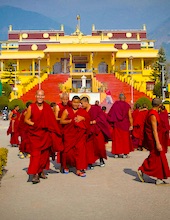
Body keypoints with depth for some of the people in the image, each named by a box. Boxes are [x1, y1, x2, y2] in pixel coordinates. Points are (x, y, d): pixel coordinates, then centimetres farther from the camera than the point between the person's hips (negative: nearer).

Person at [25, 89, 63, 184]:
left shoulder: (47, 107, 2)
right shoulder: (31, 107, -4)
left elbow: (52, 120, 7)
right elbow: (26, 119, 5)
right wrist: (33, 123, -12)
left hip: (46, 133, 3)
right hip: (35, 133, -3)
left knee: (45, 153, 10)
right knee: (35, 153, -10)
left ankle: (41, 171, 25)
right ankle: (35, 174, -9)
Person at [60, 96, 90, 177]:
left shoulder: (82, 111, 11)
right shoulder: (67, 111, 5)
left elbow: (88, 120, 5)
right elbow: (61, 121, -3)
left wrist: (82, 118, -14)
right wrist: (71, 120, -15)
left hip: (79, 134, 1)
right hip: (69, 134, -1)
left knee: (80, 150, -10)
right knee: (68, 151, 2)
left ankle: (78, 170, -4)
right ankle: (65, 166, 27)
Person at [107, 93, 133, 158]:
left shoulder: (115, 104, -4)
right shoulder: (127, 105, -6)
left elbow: (110, 115, -3)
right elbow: (130, 117, -9)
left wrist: (112, 122, 6)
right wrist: (131, 125, -7)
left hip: (117, 124, 1)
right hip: (125, 124, -1)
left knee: (117, 138, 8)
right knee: (125, 138, 9)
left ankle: (116, 153, 8)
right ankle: (124, 153, 8)